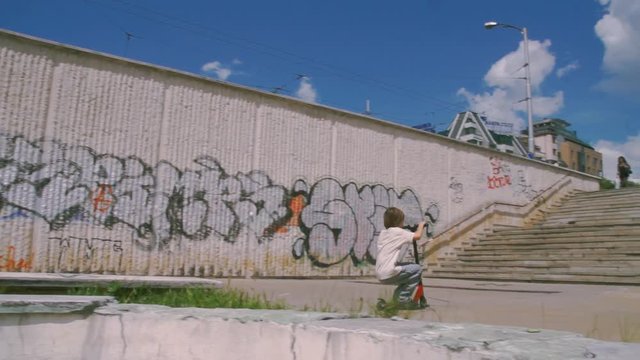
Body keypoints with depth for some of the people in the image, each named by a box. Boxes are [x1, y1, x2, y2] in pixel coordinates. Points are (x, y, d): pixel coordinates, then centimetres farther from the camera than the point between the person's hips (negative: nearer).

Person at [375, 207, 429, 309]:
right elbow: (417, 236, -14)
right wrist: (421, 225, 4)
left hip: (380, 274, 9)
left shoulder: (383, 233, 16)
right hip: (389, 274, -9)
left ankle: (399, 295, 22)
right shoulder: (398, 232, -8)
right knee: (417, 269, -1)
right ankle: (403, 299, 0)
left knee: (408, 268, 26)